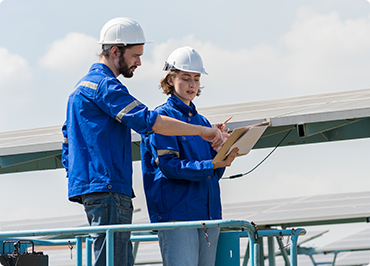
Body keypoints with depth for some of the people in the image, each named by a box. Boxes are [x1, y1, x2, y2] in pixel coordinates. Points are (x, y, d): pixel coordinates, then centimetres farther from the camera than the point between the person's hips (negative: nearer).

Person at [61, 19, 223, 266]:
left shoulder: (84, 86, 24)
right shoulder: (104, 85, -9)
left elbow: (68, 144, 28)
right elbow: (149, 121, -18)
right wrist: (202, 131, -13)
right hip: (106, 190, -10)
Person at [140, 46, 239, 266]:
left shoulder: (202, 122, 20)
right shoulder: (162, 117, -1)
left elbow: (215, 173, 15)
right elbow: (170, 166, -13)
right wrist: (212, 164, -22)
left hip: (208, 214, 7)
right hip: (176, 213, -7)